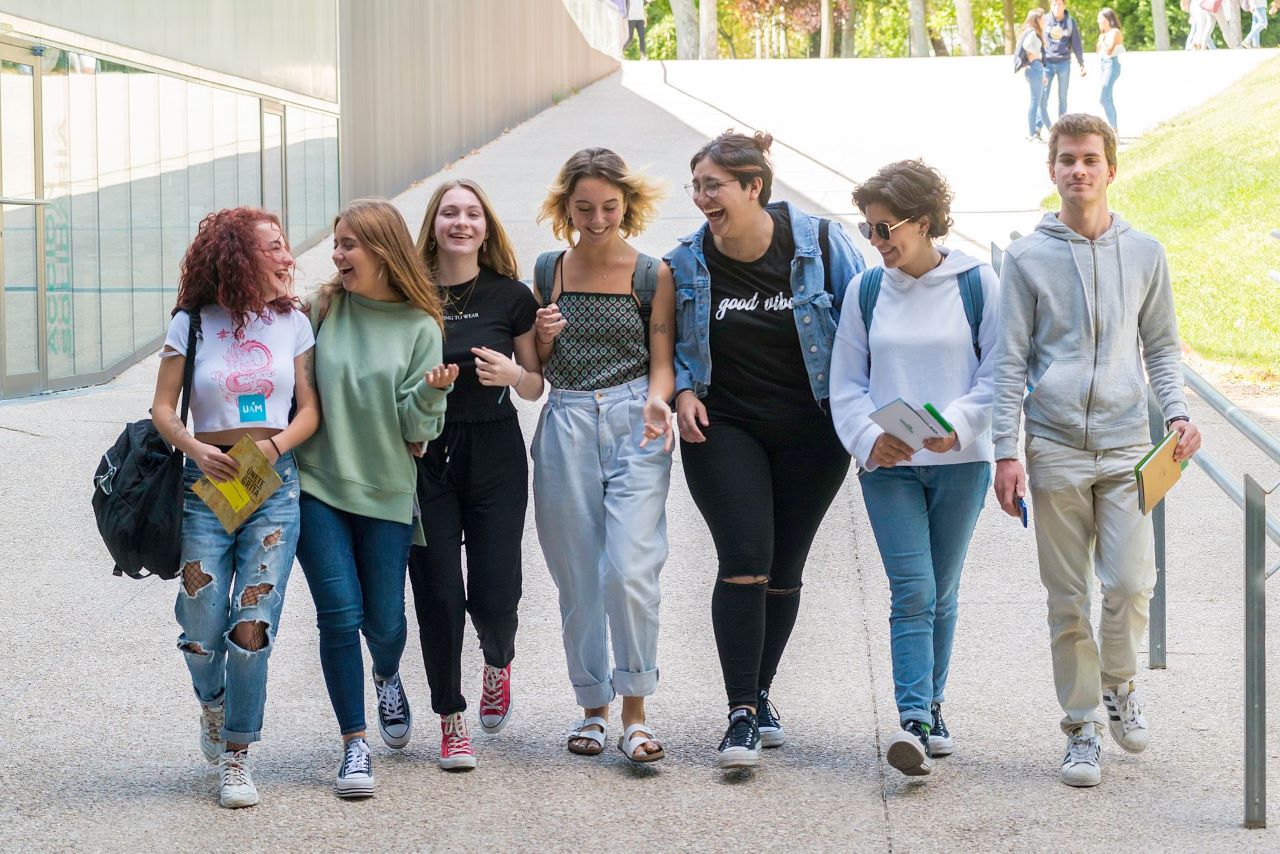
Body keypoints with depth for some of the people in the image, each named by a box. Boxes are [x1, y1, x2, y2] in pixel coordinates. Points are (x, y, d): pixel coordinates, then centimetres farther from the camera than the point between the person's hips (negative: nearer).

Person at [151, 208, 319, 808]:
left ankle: (237, 754, 4)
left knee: (252, 628, -10)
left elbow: (310, 409, 7)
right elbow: (162, 407, 2)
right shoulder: (192, 323, 3)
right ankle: (212, 703, 31)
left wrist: (276, 444, -11)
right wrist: (196, 450, -15)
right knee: (203, 631, -4)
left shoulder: (292, 322, 8)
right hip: (208, 486, -1)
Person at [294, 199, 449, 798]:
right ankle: (354, 743, 4)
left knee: (385, 619, 6)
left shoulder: (419, 328, -2)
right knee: (340, 613, -8)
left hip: (386, 491, 0)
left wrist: (431, 394, -22)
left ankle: (387, 678, 42)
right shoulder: (323, 309, 1)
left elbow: (417, 429, -4)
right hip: (317, 484, 0)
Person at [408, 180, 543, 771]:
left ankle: (498, 662, 32)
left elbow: (537, 387, 8)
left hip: (494, 454, 0)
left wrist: (511, 374, -13)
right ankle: (450, 720, 12)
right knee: (437, 593, -3)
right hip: (426, 454, 0)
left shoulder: (511, 296, 2)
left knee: (494, 593, -4)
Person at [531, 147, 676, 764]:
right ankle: (593, 707, 19)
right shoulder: (548, 272, 9)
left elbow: (662, 361, 4)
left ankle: (635, 713, -4)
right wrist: (543, 338, -5)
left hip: (634, 426, -2)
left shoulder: (653, 275, 3)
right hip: (565, 428, 3)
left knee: (630, 570, -15)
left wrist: (656, 400, -16)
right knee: (577, 579, 6)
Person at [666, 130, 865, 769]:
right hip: (724, 429, 0)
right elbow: (668, 342, 12)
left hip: (811, 431, 0)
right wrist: (682, 390, -6)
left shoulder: (820, 244, -9)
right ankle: (742, 714, -12)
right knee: (744, 560, -14)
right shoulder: (685, 264, -3)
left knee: (785, 568, 9)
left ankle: (760, 695, 27)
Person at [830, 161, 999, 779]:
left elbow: (999, 374, -1)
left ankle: (931, 709, 23)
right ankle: (914, 722, -18)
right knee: (912, 591, -11)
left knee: (941, 593, 9)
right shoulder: (866, 290, 6)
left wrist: (956, 425, -15)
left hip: (960, 462, 0)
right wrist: (870, 439, -9)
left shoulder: (977, 283, -1)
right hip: (888, 466, 0)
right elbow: (846, 385, 8)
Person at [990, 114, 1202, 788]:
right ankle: (1082, 728, 13)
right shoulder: (1026, 258, 4)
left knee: (1131, 583, -11)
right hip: (1055, 448, -1)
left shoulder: (1144, 254, 9)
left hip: (1126, 444, 1)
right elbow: (1010, 361, 4)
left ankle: (1118, 685, 17)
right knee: (1068, 600, 2)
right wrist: (1006, 453, -2)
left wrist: (1176, 412, -2)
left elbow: (1161, 346, 16)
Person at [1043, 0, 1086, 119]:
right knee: (1043, 96, -2)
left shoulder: (1070, 22, -1)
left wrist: (1081, 63, 4)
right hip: (1047, 63, 0)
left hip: (1064, 63, 1)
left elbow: (1076, 44, 3)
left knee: (1062, 97, 8)